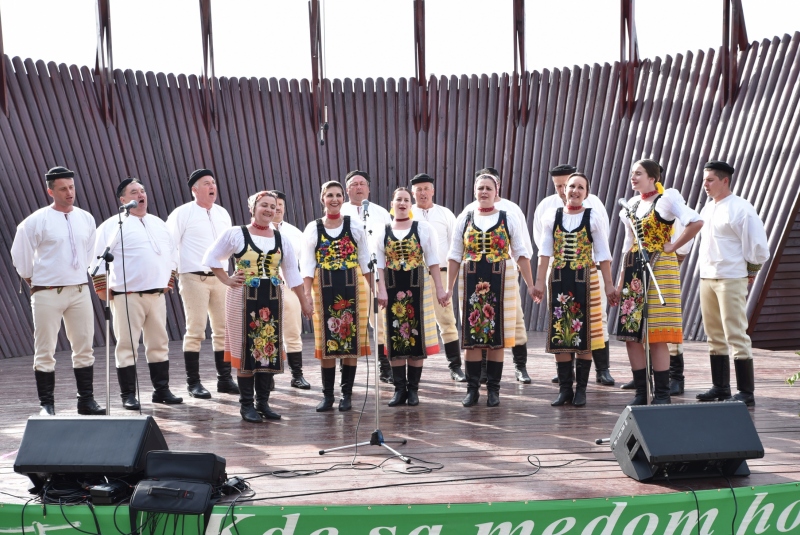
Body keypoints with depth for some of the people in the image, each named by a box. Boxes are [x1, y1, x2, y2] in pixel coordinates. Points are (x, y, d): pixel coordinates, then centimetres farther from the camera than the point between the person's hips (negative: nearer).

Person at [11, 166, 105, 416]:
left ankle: (87, 400, 15)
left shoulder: (86, 219, 8)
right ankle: (46, 404, 8)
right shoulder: (36, 221, -7)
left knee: (84, 349, 6)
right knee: (45, 352, 0)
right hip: (47, 293, -4)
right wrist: (33, 282, 5)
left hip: (80, 290, 4)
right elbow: (20, 255, -1)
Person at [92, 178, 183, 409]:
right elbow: (98, 259, -7)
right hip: (127, 296, -6)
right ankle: (128, 395, 5)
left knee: (159, 344, 11)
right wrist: (103, 290, -9)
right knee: (127, 346, -2)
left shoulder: (158, 223, 15)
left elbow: (172, 253, 24)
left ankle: (162, 390, 21)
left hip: (157, 294, 6)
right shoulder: (113, 226, -5)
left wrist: (169, 281, 18)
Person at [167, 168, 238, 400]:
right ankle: (193, 382, 2)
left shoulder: (222, 213, 13)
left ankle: (224, 379, 14)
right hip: (194, 278, -5)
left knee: (223, 330, 6)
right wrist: (173, 273, -5)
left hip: (220, 277, 6)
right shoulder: (182, 213, -4)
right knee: (195, 331, -5)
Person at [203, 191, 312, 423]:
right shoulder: (235, 234, -2)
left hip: (272, 300, 4)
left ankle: (263, 402, 15)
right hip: (243, 298, -4)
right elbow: (211, 258, 5)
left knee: (270, 349, 5)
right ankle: (247, 404, 7)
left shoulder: (282, 240, 9)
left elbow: (292, 273, 14)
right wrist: (227, 280, -3)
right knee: (246, 349, -1)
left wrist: (303, 301, 14)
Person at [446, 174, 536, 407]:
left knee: (497, 337, 1)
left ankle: (493, 390, 9)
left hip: (501, 281, -1)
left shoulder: (510, 219, 5)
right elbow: (454, 256, 8)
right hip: (471, 282, 1)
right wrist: (449, 287, 2)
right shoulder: (464, 220, 9)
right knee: (471, 337, 1)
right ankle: (472, 389, 9)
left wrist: (530, 285, -3)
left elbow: (521, 255, 3)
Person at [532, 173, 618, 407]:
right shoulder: (552, 216, 5)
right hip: (559, 281, 2)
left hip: (586, 280, -2)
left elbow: (603, 254, 0)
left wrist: (609, 285, -4)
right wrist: (539, 282, -2)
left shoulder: (594, 217, 0)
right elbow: (545, 252, 4)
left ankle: (581, 390, 9)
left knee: (584, 335, 1)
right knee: (559, 334, 3)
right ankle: (564, 388, 11)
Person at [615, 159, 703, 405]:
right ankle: (641, 393, 13)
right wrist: (621, 279, 16)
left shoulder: (666, 199, -7)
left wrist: (672, 247, -14)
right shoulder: (632, 205, 15)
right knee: (630, 333, 5)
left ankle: (662, 395, 1)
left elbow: (696, 222, -22)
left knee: (656, 335, -7)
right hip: (633, 271, 7)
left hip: (658, 269, -7)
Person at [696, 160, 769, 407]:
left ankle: (746, 393, -3)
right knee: (715, 336, 13)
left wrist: (750, 270, -2)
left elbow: (757, 244, -11)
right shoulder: (707, 209, 13)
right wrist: (704, 268, 13)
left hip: (731, 279, -8)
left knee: (736, 336, -8)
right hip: (707, 277, 8)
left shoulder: (740, 209, -11)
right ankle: (720, 387, 22)